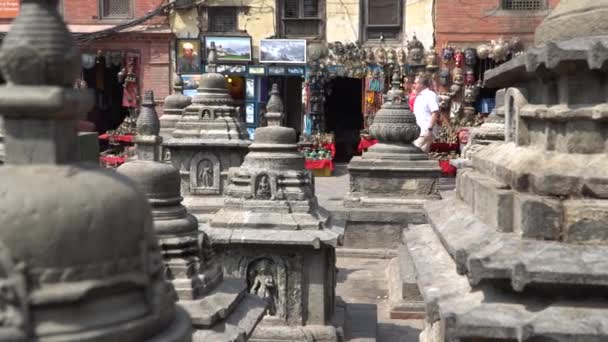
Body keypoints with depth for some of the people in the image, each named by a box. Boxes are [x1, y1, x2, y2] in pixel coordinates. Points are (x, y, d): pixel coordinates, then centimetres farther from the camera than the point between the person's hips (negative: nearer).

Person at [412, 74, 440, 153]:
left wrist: (429, 129, -22)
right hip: (418, 130, 9)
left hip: (426, 130, -9)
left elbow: (435, 113, -16)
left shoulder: (430, 95, -8)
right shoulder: (418, 96, 19)